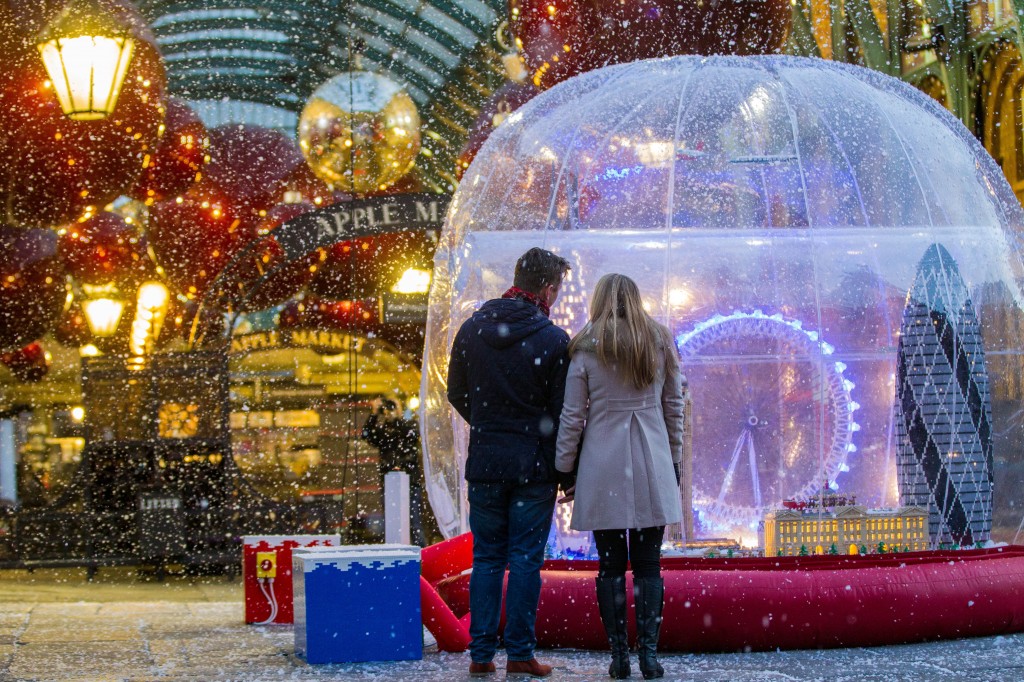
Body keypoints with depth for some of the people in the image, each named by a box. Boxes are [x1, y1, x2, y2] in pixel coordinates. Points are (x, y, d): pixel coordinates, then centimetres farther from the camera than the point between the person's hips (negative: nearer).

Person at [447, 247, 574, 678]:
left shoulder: (472, 330, 3)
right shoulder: (553, 340, -10)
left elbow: (456, 394, 12)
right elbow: (562, 413, -7)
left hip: (484, 462, 4)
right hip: (533, 466, -4)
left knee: (486, 558, 10)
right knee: (525, 559, 2)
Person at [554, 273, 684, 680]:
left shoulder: (586, 349, -1)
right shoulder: (660, 344, 7)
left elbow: (572, 416, -1)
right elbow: (674, 408, 10)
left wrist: (564, 468, 6)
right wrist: (674, 461, 18)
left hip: (603, 470, -2)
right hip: (653, 471, 2)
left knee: (611, 566, 4)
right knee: (648, 565, 4)